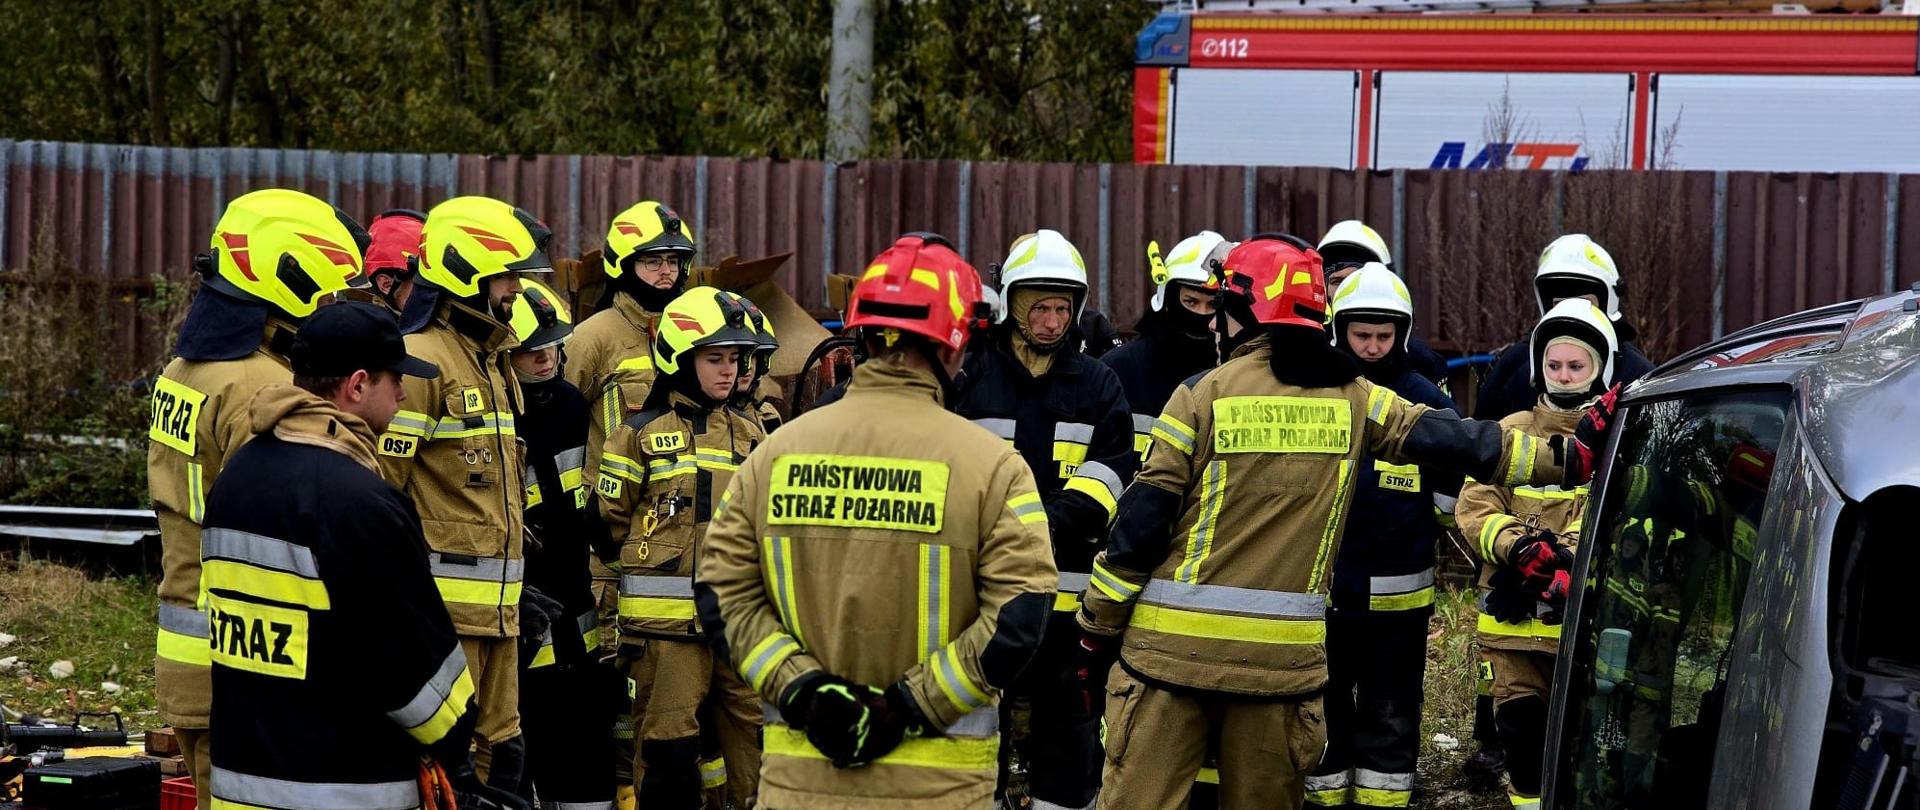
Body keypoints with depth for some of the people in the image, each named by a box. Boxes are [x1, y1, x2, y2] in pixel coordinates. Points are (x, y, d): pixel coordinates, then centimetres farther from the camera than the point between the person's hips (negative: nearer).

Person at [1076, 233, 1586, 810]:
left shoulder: (1205, 393, -5)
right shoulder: (1356, 401, 5)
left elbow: (1143, 519, -5)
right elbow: (1457, 442, 7)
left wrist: (1098, 627, 3)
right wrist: (1569, 457, 14)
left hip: (1176, 643, -3)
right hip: (1283, 655, 3)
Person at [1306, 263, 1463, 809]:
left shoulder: (1427, 404, 1)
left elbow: (1456, 499, 8)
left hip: (1398, 595, 0)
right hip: (1320, 589, 0)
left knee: (1389, 718, 7)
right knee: (1323, 714, 9)